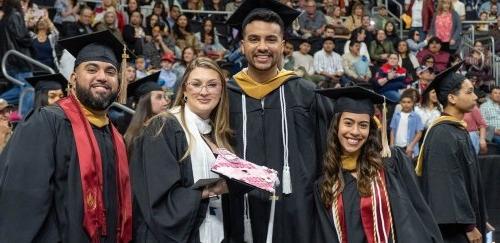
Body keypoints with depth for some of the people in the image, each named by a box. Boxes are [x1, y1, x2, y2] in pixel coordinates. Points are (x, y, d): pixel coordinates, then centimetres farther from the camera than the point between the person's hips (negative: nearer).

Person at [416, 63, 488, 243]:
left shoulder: (457, 130, 10)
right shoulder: (443, 135, -19)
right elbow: (449, 184, -22)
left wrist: (477, 221, 16)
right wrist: (469, 225, -19)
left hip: (460, 224, 9)